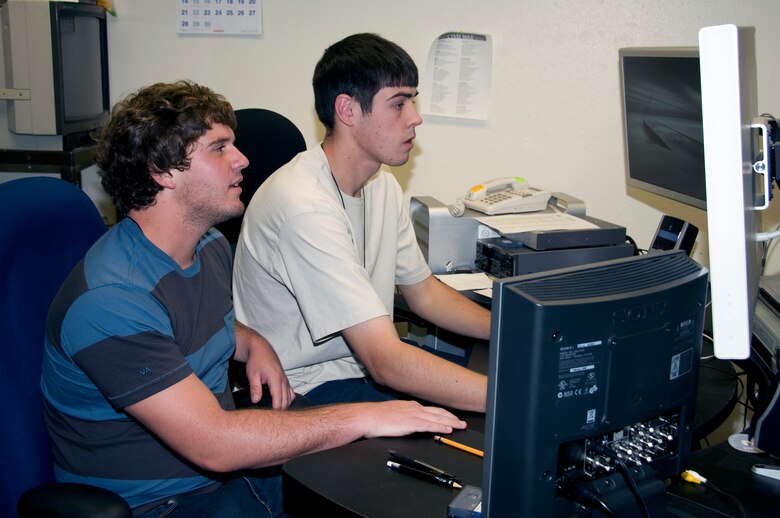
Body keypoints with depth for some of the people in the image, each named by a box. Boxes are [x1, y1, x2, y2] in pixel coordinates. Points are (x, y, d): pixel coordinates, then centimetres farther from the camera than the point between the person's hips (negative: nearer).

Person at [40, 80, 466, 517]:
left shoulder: (212, 247, 4)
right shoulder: (108, 300, -25)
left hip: (231, 468, 8)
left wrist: (254, 344, 3)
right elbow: (211, 443, -30)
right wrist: (363, 418, -28)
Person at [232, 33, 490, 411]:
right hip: (303, 389, -9)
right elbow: (387, 362, -33)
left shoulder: (383, 186, 4)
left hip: (365, 361, 9)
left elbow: (425, 293, 13)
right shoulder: (306, 206, -28)